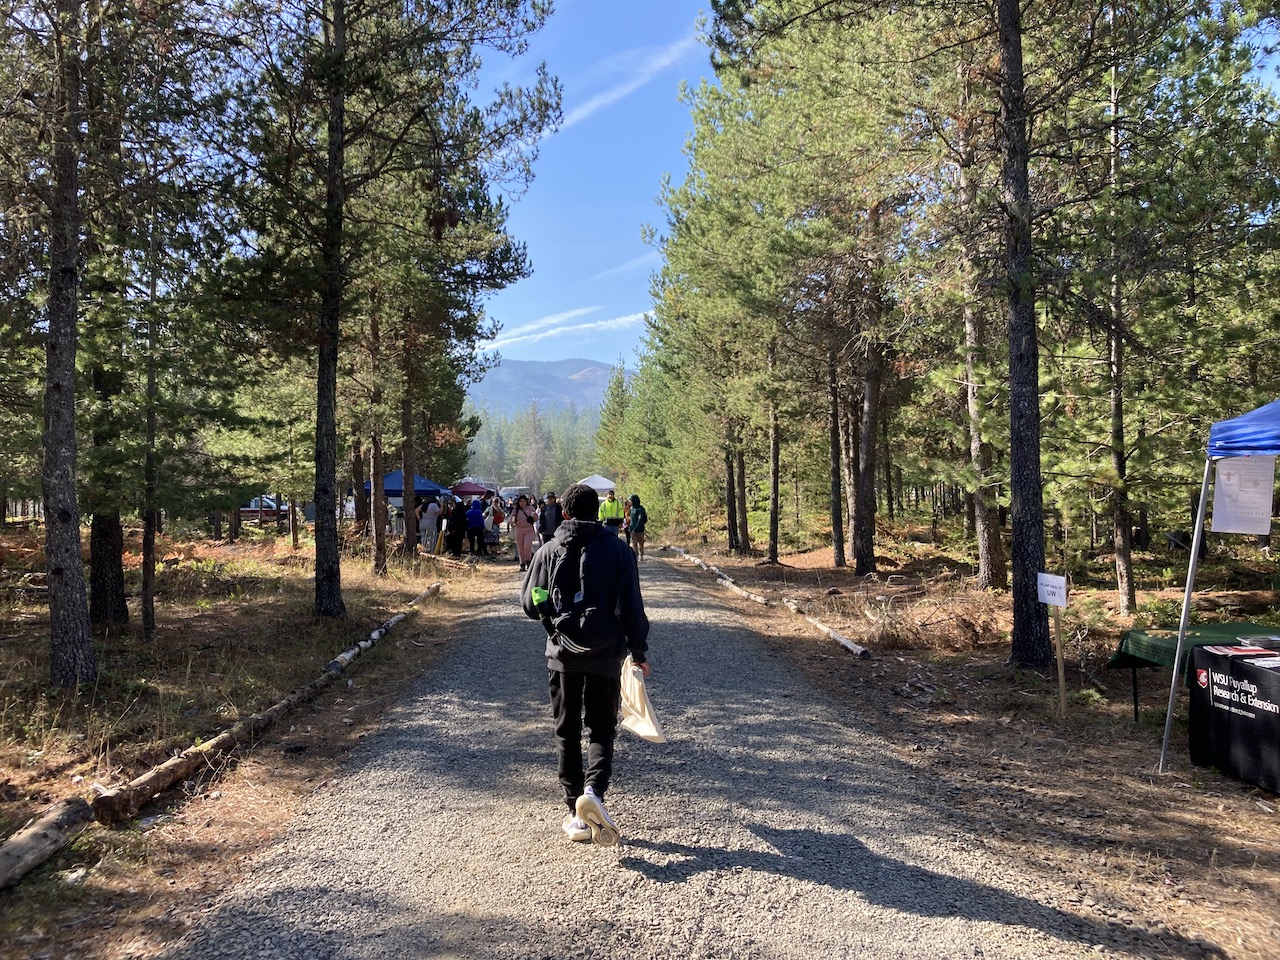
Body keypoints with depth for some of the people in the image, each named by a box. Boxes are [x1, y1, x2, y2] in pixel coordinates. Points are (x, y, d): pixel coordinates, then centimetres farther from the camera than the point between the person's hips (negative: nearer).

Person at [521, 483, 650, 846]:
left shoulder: (548, 551, 1)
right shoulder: (618, 550, -3)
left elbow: (529, 604, 2)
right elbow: (632, 608, -5)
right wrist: (639, 652, 5)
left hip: (561, 654, 1)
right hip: (606, 654, -1)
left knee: (567, 733, 12)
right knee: (601, 729, 11)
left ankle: (576, 816, 14)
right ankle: (594, 790, -15)